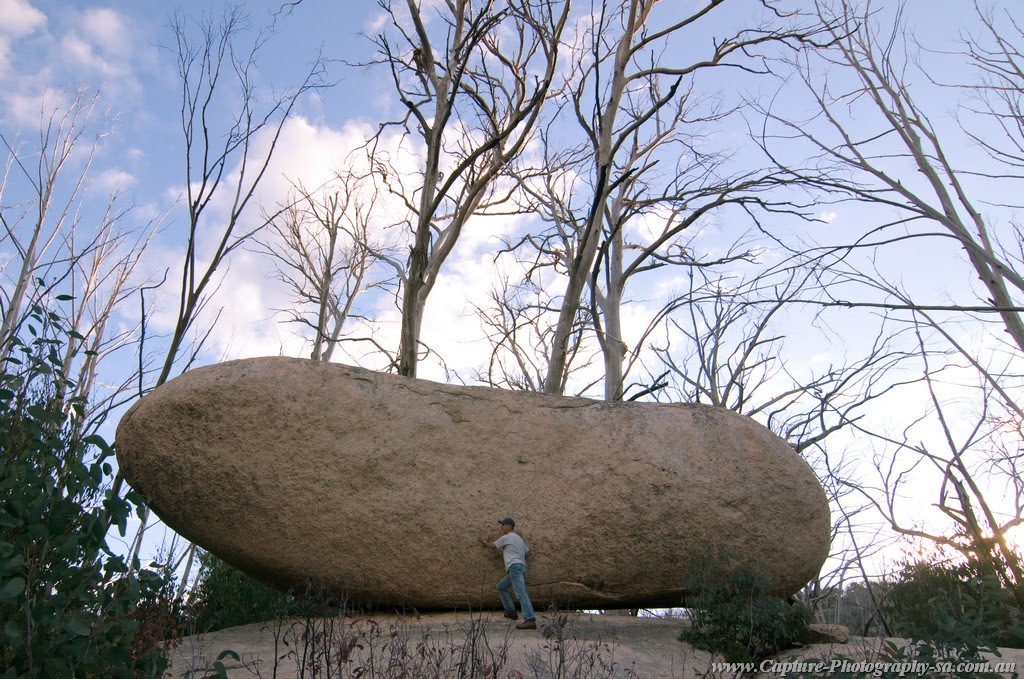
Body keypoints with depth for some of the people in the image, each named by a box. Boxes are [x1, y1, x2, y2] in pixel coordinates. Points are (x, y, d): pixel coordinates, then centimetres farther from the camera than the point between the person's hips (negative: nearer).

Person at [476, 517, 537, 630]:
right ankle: (511, 612, 20)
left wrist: (484, 540, 34)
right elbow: (527, 551, 26)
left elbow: (491, 545, 14)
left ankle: (530, 620, -31)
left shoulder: (506, 537, 3)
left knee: (521, 594, -20)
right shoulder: (518, 538, 26)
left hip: (515, 566, -10)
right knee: (501, 587, 22)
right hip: (521, 567, 10)